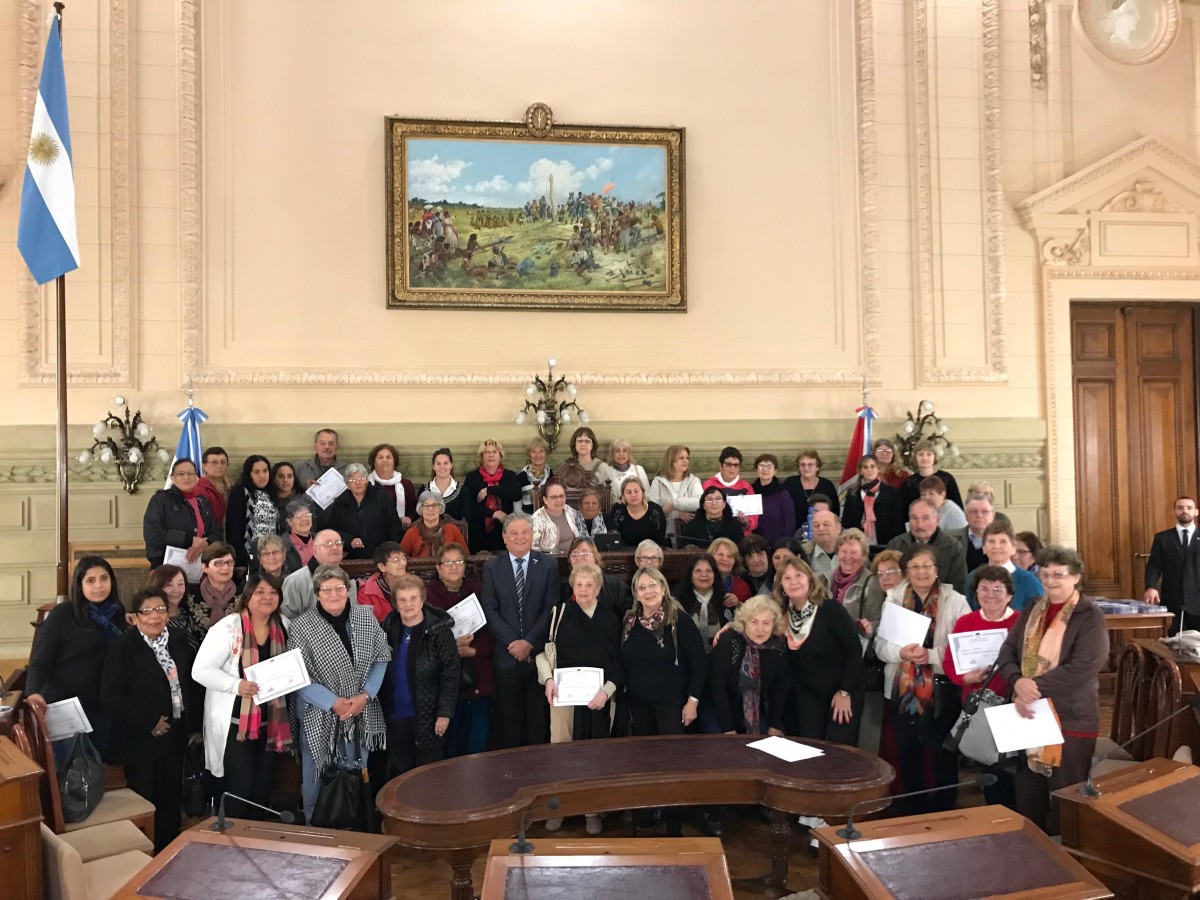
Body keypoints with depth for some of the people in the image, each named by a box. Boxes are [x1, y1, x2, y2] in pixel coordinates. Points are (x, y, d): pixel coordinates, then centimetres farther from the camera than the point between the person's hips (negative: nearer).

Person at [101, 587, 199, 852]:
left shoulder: (179, 643, 6)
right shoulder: (121, 647, -10)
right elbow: (109, 695, -17)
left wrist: (194, 726, 8)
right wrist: (149, 721, -18)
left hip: (174, 737, 5)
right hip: (139, 739, -5)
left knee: (171, 800, 13)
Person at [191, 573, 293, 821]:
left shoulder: (282, 628, 5)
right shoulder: (228, 628, -13)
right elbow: (200, 670, -16)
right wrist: (236, 685, -27)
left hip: (270, 722, 6)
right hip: (235, 722, -5)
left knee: (262, 789, 14)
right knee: (239, 789, -3)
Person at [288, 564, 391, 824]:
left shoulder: (366, 617, -2)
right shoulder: (301, 627, -12)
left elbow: (381, 658, 2)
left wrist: (365, 696, -10)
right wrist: (334, 703, -18)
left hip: (361, 715, 3)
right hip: (320, 718, -3)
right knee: (317, 781, 9)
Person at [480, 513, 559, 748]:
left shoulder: (548, 565, 4)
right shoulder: (492, 567, 5)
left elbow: (551, 608, -2)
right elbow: (489, 610, -1)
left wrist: (529, 642, -11)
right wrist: (512, 642, -11)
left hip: (539, 653, 0)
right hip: (506, 654, 0)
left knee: (538, 716, 5)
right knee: (508, 718, 6)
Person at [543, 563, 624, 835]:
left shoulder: (610, 618, 1)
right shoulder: (560, 611, 0)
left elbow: (620, 663, 1)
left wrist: (606, 691, -11)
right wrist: (548, 680, -11)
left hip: (598, 696, 1)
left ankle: (592, 810, 22)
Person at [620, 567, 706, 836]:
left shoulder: (681, 622, -12)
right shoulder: (629, 622, 1)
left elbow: (699, 665, -11)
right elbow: (623, 662, 8)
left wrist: (692, 700, -13)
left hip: (672, 702, -4)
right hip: (638, 702, 4)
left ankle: (674, 824, 11)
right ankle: (645, 812, 29)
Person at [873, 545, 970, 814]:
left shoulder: (955, 601, -3)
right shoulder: (893, 600, 5)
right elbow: (880, 645, 1)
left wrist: (932, 655, -23)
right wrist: (901, 652, -20)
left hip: (941, 690, -3)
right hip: (902, 690, 3)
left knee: (943, 752, 5)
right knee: (907, 752, 12)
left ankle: (944, 810, 23)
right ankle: (913, 810, 29)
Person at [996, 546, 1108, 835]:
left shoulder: (1090, 616, -10)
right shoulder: (1032, 610, 9)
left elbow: (1083, 668, -21)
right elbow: (1007, 651, 4)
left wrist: (1036, 686, -21)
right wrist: (1018, 682, -16)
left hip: (1070, 720, -6)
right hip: (1030, 716, 6)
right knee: (1028, 800, 15)